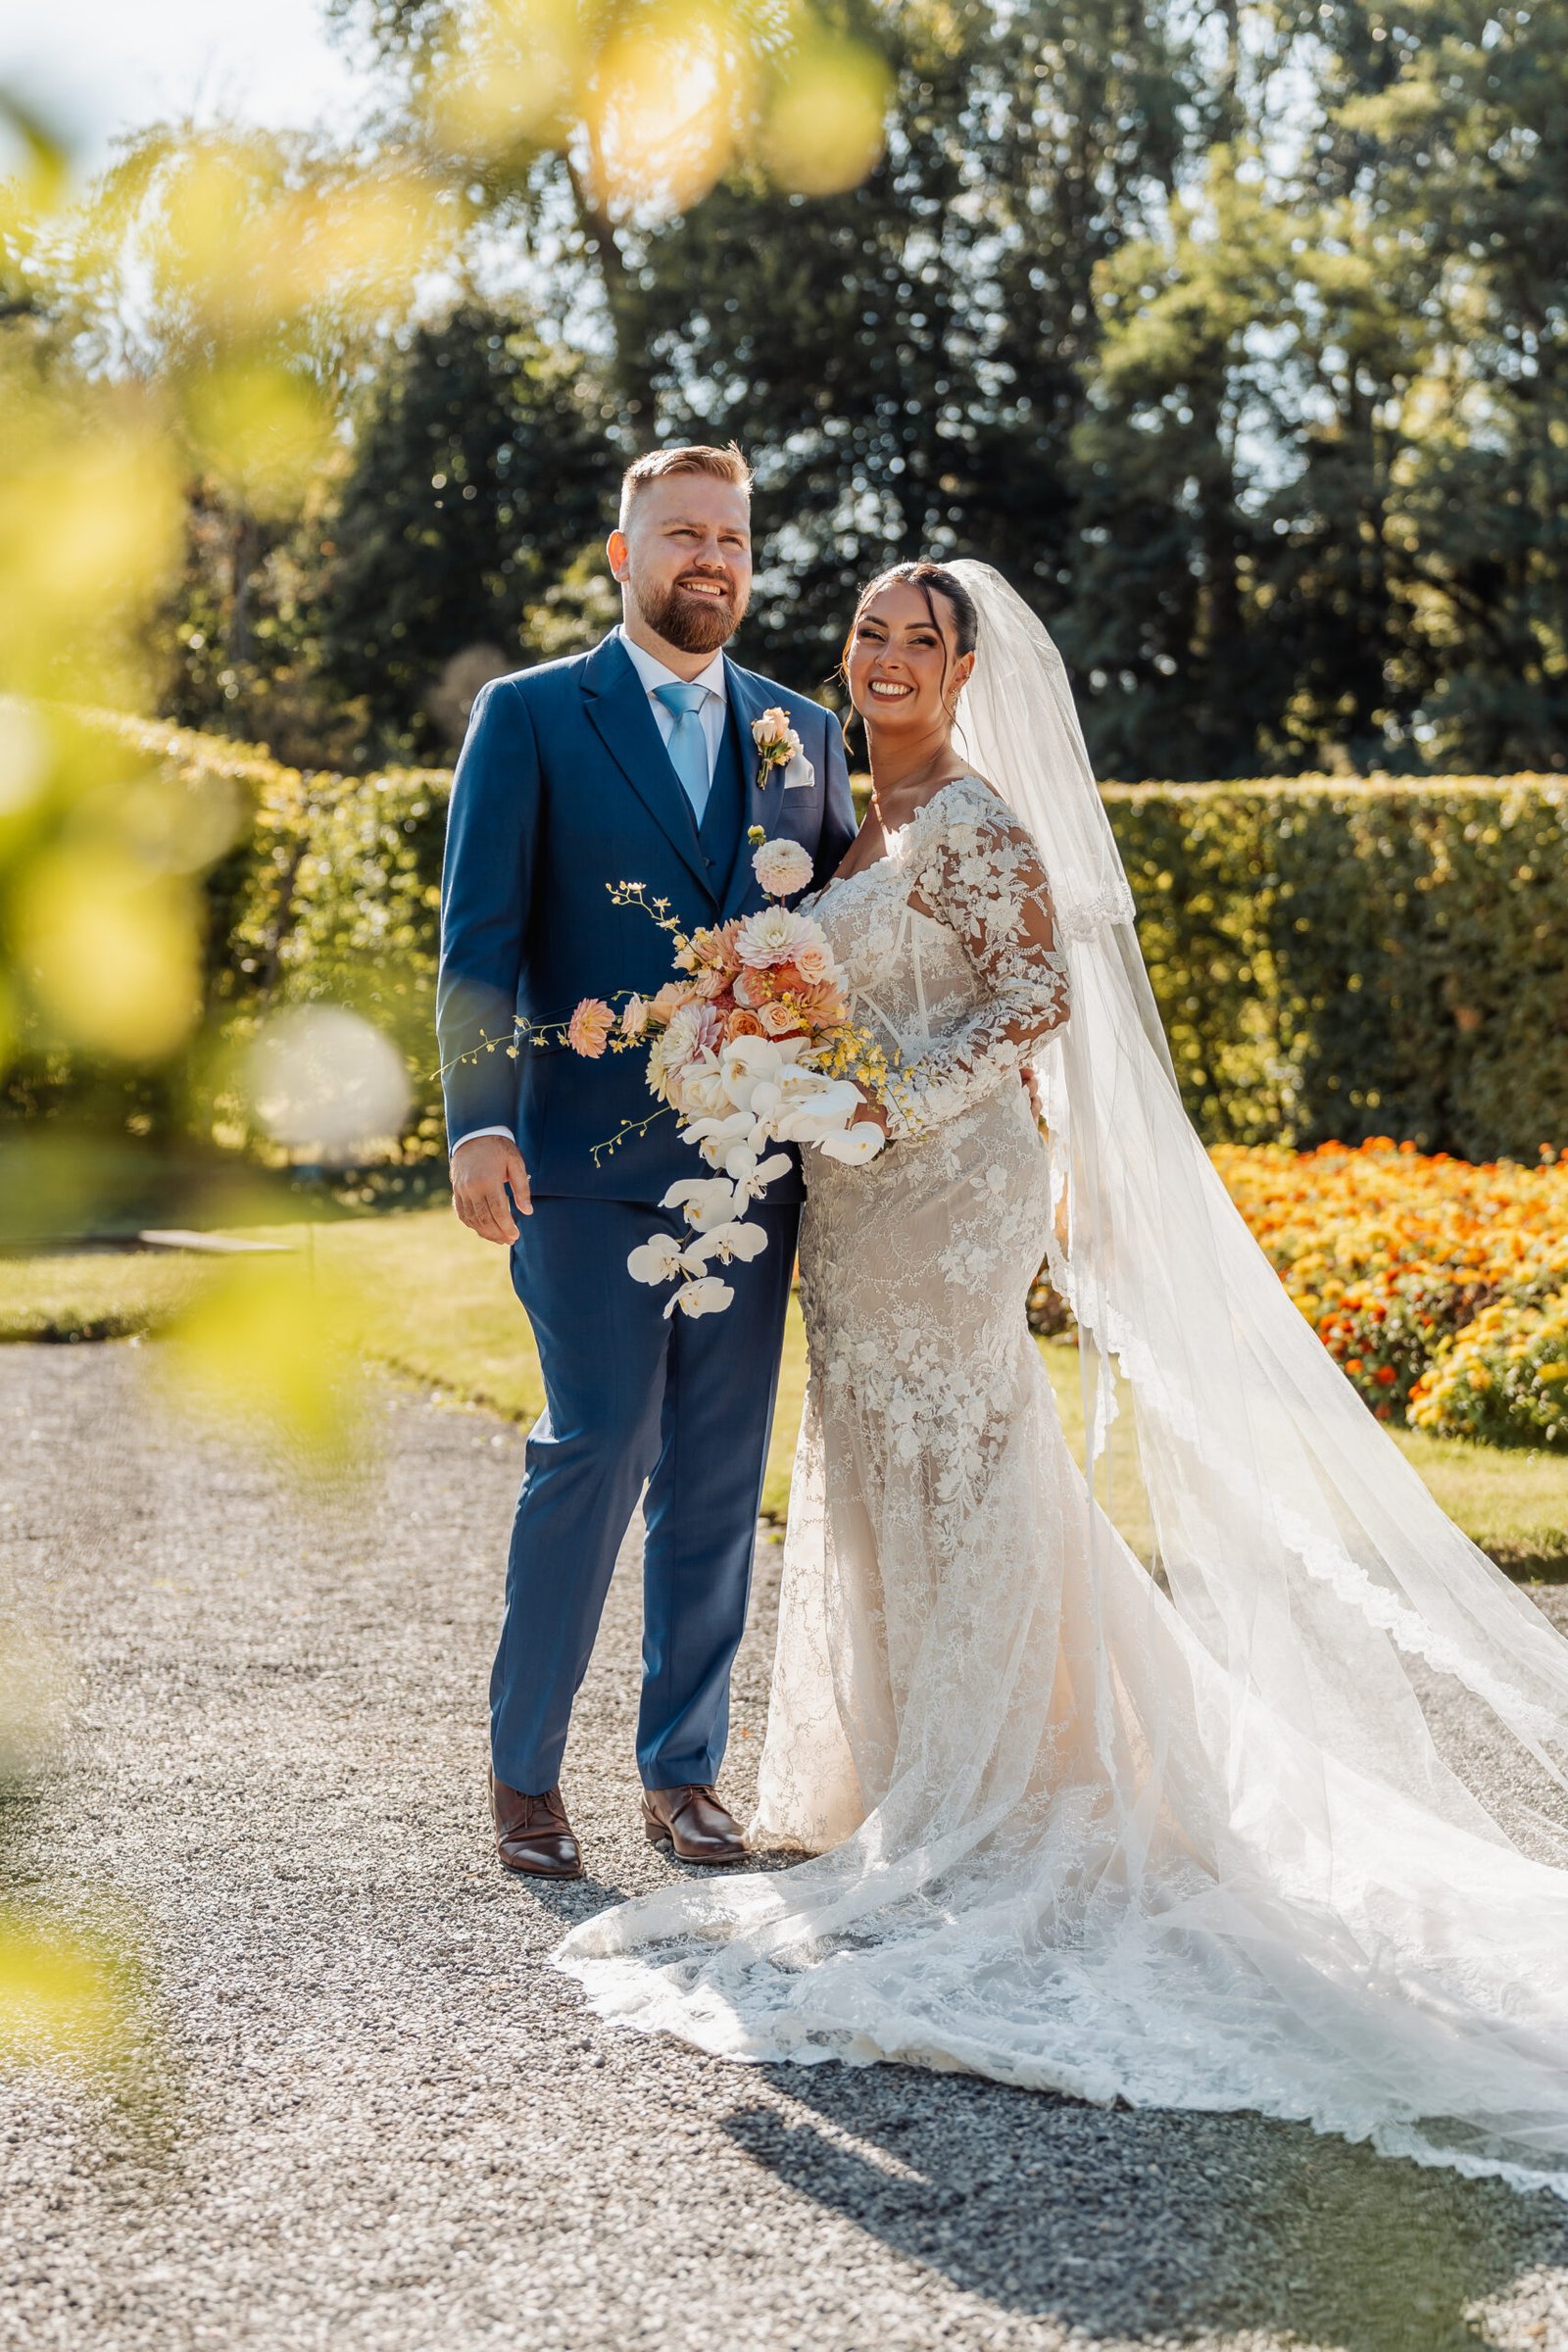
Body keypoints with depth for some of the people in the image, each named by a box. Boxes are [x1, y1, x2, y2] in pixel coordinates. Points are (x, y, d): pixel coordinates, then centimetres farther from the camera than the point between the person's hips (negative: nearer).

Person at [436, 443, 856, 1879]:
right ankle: (526, 1772, 6)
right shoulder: (531, 717, 3)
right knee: (598, 1449, -9)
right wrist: (479, 1123, -15)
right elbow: (479, 938, -3)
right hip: (591, 1163, -4)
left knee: (718, 1478, 7)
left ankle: (685, 1771, 18)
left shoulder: (804, 734, 14)